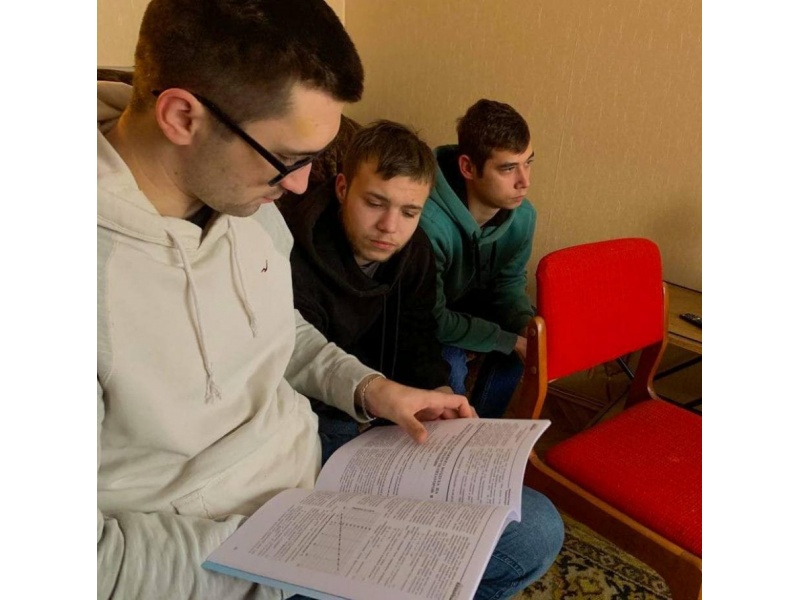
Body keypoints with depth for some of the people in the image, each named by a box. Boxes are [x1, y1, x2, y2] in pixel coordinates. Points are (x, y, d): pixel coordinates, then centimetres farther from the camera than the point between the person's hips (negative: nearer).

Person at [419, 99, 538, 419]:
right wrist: (511, 341, -26)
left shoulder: (522, 215, -17)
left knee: (522, 339, -9)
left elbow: (509, 283, 0)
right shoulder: (430, 222, -38)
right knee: (449, 363, -30)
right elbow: (431, 319, -30)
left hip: (470, 304, 7)